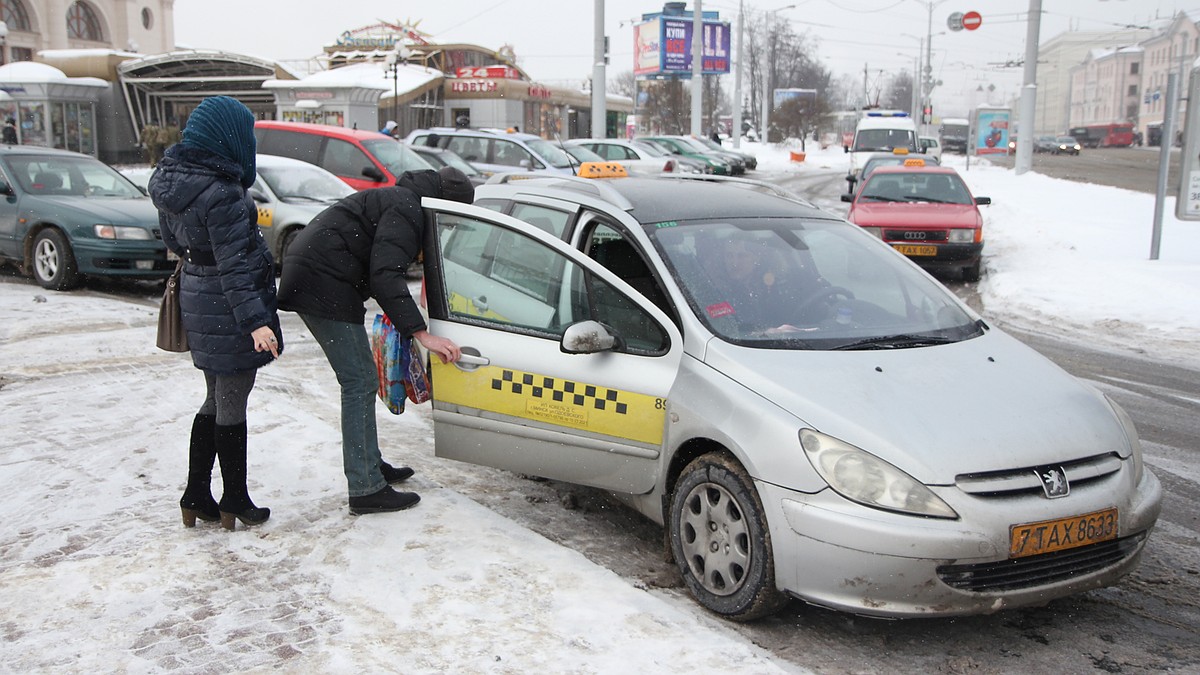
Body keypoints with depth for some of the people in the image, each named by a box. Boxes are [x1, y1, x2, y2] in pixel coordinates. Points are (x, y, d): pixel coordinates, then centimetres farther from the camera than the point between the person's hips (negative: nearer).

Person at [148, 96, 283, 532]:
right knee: (232, 406, 4)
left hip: (197, 299, 9)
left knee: (216, 400, 20)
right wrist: (255, 320, -25)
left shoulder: (170, 181, 4)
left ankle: (196, 496, 26)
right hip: (227, 307, -9)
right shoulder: (221, 193, -24)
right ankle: (235, 502, 17)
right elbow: (234, 265, -25)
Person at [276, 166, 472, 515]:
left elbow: (381, 269, 31)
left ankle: (369, 465, 28)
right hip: (324, 286, -11)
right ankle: (366, 490, -6)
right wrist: (421, 333, -27)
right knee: (360, 382, -8)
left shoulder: (399, 200, 22)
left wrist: (406, 321, 36)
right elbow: (385, 275, -24)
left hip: (306, 277, 11)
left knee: (359, 380, 17)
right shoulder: (406, 209, -12)